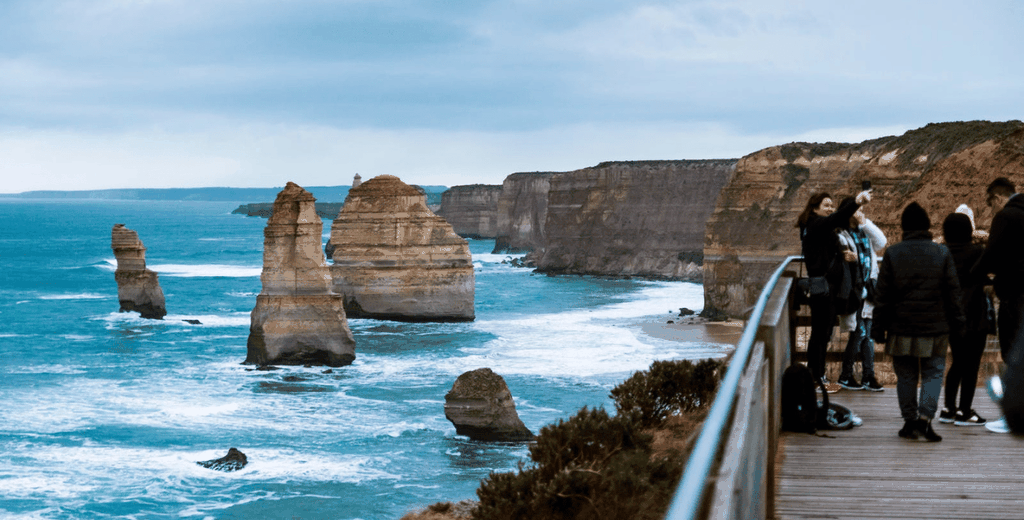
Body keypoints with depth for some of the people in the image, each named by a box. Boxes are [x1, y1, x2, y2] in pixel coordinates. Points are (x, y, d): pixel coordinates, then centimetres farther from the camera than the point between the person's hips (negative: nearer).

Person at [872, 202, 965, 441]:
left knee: (906, 376, 10)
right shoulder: (942, 254, -1)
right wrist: (957, 325, 9)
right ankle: (925, 417, -12)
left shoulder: (892, 254, -1)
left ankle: (910, 422, 12)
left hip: (901, 328, 1)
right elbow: (953, 292, 1)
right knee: (933, 374, 5)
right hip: (934, 328, 0)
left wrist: (879, 328, 5)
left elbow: (883, 295, 0)